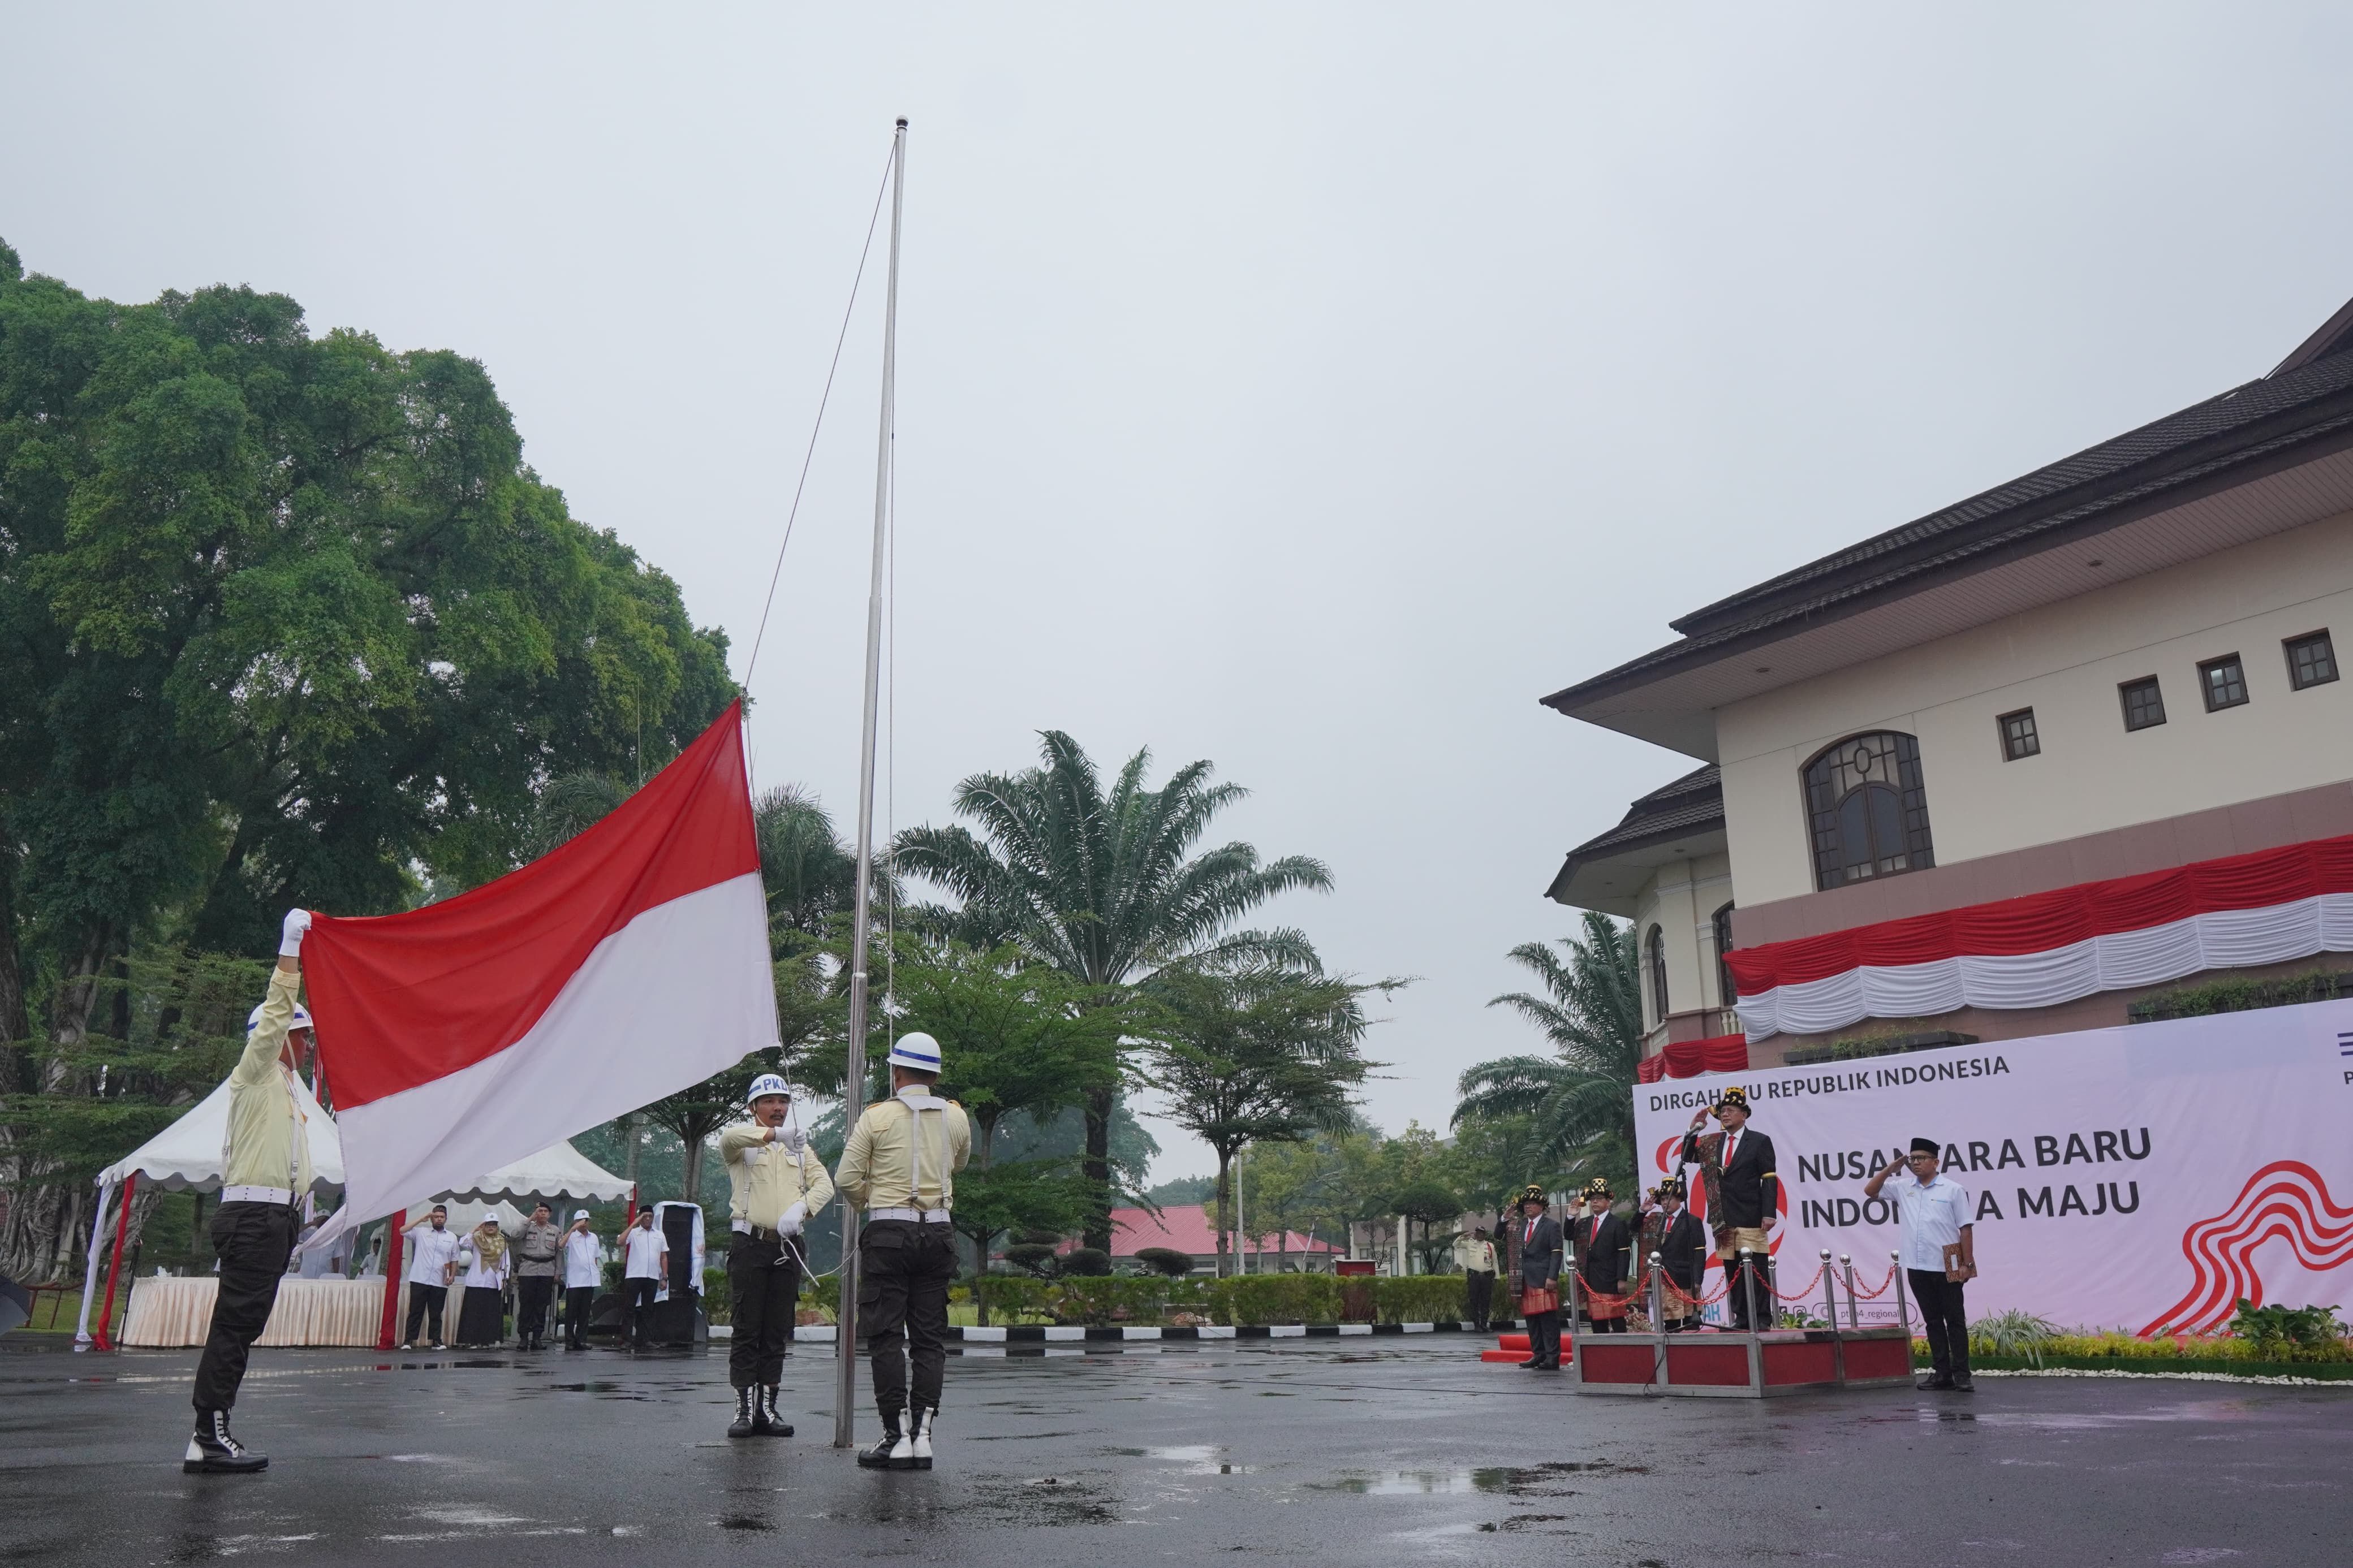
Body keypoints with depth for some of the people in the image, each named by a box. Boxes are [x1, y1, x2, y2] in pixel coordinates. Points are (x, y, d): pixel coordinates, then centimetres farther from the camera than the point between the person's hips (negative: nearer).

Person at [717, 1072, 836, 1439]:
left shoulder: (800, 1147, 19)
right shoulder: (743, 1143, 6)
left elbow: (824, 1183, 4)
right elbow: (729, 1138, -21)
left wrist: (801, 1206, -18)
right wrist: (775, 1134, -38)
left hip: (788, 1247, 4)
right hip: (750, 1244, -4)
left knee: (778, 1332, 5)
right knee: (747, 1329, -4)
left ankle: (768, 1406, 10)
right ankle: (744, 1408, -2)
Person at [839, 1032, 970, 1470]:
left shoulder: (877, 1116, -5)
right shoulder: (956, 1117, 6)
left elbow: (847, 1178, -4)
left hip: (889, 1232, -3)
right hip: (938, 1232, 4)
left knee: (886, 1336, 1)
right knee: (930, 1338, 7)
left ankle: (896, 1438, -1)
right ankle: (922, 1433, 3)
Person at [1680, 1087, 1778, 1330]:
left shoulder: (1759, 1141, 0)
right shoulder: (1713, 1143, 14)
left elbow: (1769, 1180, -4)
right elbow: (1688, 1157, 14)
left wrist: (1769, 1214, -13)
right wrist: (1694, 1129, 3)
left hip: (1751, 1219, -5)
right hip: (1724, 1219, 5)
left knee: (1756, 1270, -3)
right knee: (1732, 1271, 6)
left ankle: (1762, 1319, 3)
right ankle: (1741, 1319, 12)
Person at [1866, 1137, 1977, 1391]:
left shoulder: (1953, 1190, -3)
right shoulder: (1903, 1189, 8)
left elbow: (1965, 1228, -4)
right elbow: (1870, 1191, 11)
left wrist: (1967, 1264, -8)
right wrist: (1891, 1169, 2)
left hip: (1947, 1268, -4)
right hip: (1918, 1268, 4)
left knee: (1955, 1320, 3)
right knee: (1933, 1322, 10)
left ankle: (1962, 1374, 6)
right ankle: (1941, 1373, 15)